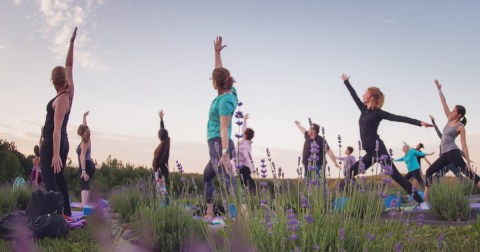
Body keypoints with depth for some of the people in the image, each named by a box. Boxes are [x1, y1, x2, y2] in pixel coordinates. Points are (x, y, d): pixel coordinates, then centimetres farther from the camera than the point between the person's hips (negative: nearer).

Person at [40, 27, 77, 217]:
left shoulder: (61, 100, -18)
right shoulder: (70, 91, 2)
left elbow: (57, 128, -23)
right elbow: (69, 66, 11)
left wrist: (55, 154, -26)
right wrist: (72, 43, 12)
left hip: (51, 143, -8)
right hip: (63, 142, 9)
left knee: (48, 177, -11)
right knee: (59, 177, 12)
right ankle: (67, 212, 10)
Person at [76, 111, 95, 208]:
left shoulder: (84, 143, -11)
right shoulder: (88, 140, 9)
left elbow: (82, 157, -20)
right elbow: (85, 127, 23)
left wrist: (83, 171, -27)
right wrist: (84, 117, 33)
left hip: (85, 165, -8)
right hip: (91, 164, 8)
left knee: (84, 185, -19)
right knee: (86, 184, 19)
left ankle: (84, 204, -34)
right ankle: (86, 203, 25)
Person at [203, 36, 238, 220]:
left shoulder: (225, 100, -16)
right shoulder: (229, 91, 7)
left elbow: (224, 129, -23)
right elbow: (219, 71, 23)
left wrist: (225, 154, -26)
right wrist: (217, 52, 19)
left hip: (218, 145, -10)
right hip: (218, 146, 10)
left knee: (227, 181, -19)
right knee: (207, 177, 23)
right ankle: (209, 214, 26)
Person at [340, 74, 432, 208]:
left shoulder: (378, 113, -4)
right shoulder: (364, 109, 14)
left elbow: (399, 118, -9)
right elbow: (354, 95, 26)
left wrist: (419, 122, -17)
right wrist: (346, 82, 35)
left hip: (378, 149, -8)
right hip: (370, 152, 8)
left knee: (395, 175, -14)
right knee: (350, 174, 4)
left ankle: (421, 202, -13)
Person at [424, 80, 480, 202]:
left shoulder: (461, 127, -5)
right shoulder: (450, 119, 13)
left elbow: (464, 146, -10)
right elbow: (444, 104, 15)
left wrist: (469, 163, -13)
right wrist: (439, 90, 13)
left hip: (453, 152, -8)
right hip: (444, 154, 8)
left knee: (467, 172, -21)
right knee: (429, 172, 6)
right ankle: (425, 198, 7)